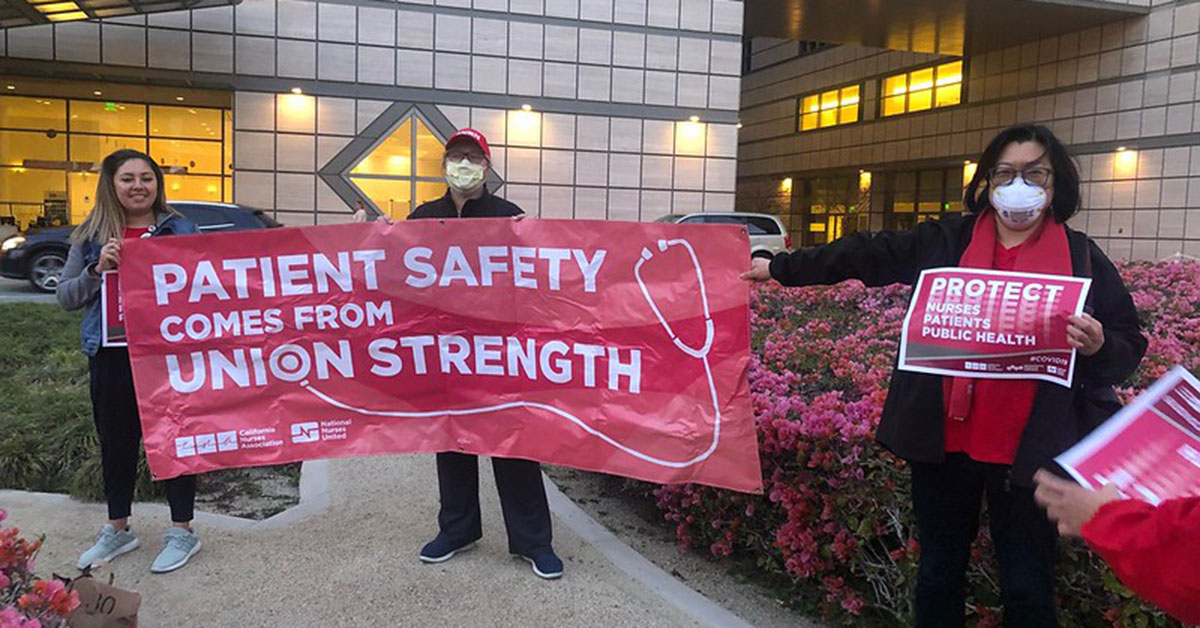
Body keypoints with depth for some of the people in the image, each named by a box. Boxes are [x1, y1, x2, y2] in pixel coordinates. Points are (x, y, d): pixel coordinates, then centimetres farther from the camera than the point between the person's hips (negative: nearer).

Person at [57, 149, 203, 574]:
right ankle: (117, 530, 33)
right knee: (116, 443, 15)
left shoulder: (180, 230, 1)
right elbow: (65, 297, 5)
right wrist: (97, 270, -12)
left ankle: (182, 531, 19)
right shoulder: (91, 237, 7)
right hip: (111, 356, 3)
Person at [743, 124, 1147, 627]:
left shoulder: (1083, 259, 3)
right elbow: (863, 256, 7)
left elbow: (1127, 353, 5)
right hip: (943, 439, 2)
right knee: (940, 571, 15)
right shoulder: (944, 241, 6)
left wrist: (1096, 346, -17)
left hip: (1028, 451, -1)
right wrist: (780, 267, 5)